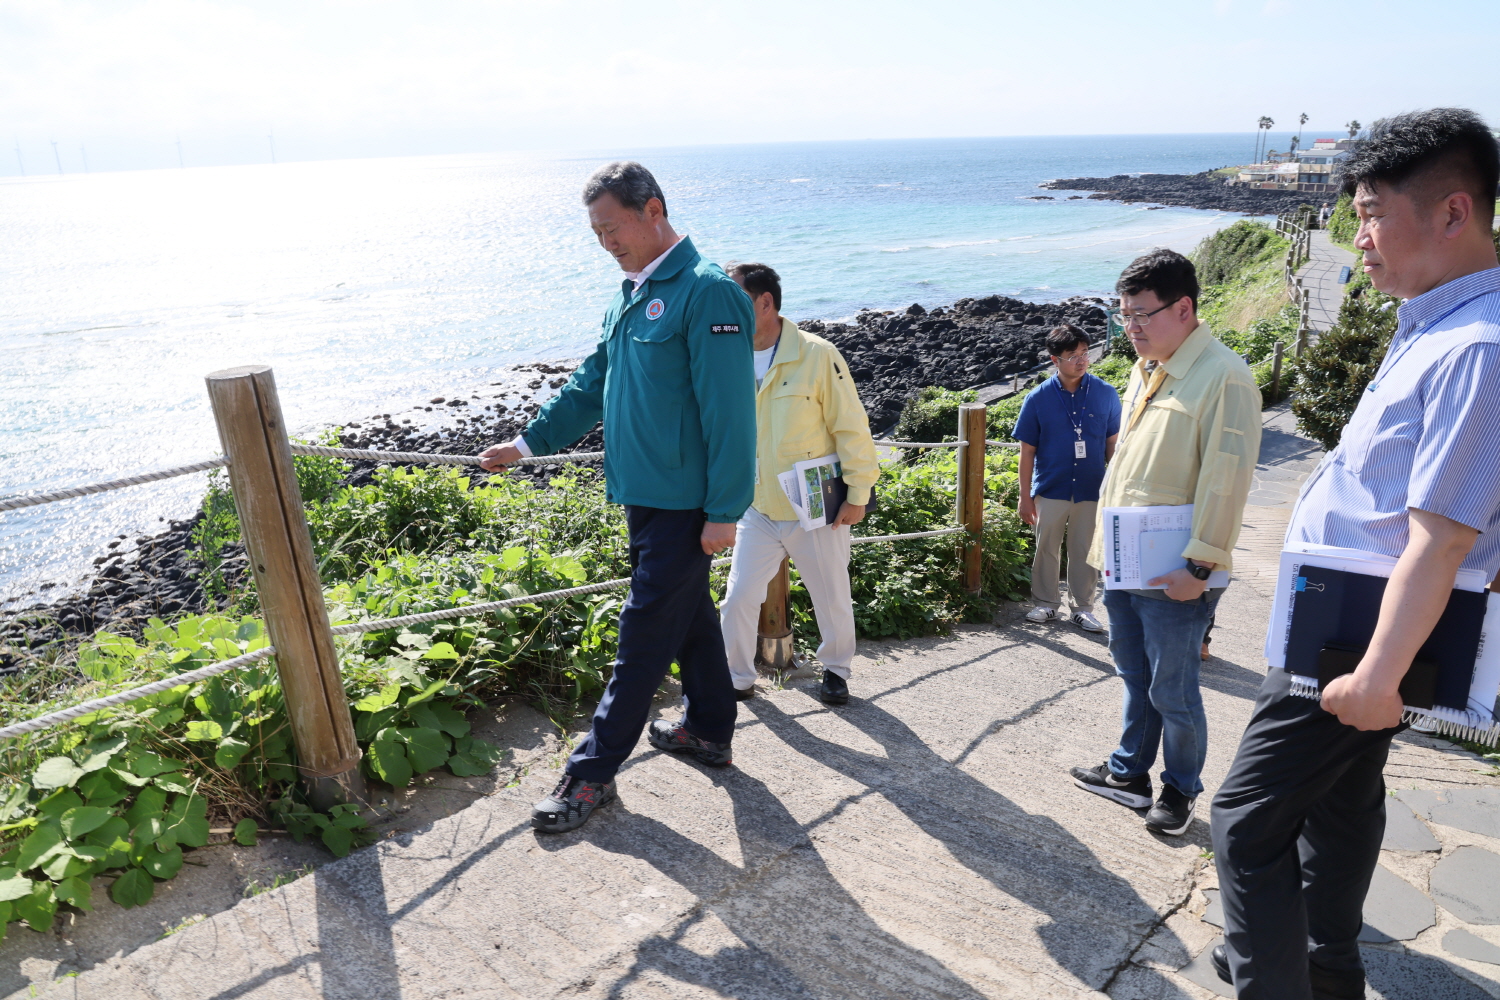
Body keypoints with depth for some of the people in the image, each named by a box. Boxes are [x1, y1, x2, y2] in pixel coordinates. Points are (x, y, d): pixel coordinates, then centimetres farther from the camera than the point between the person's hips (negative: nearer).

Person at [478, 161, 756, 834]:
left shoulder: (707, 292, -16)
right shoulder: (629, 296, 13)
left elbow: (728, 412, -20)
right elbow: (592, 385, 21)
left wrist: (723, 511, -20)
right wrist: (532, 441, 17)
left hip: (685, 502, -9)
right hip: (645, 493, 9)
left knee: (645, 634, -1)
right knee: (687, 614, 19)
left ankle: (593, 771, 9)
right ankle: (709, 730, 34)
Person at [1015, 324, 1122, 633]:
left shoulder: (1105, 394, -3)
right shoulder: (1038, 398, -5)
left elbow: (1112, 443, 4)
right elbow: (1027, 450, -1)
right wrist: (1024, 496, -2)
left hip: (1092, 490, 1)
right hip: (1050, 489, 0)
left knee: (1086, 551, 10)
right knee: (1046, 549, 9)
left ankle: (1083, 607, 25)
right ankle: (1047, 603, 26)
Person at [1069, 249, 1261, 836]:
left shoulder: (1223, 376, -15)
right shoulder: (1145, 370, 12)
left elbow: (1226, 479, -18)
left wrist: (1199, 566, -19)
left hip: (1173, 575, -8)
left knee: (1173, 690, 5)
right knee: (1135, 677, 20)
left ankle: (1181, 790, 25)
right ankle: (1129, 773, 35)